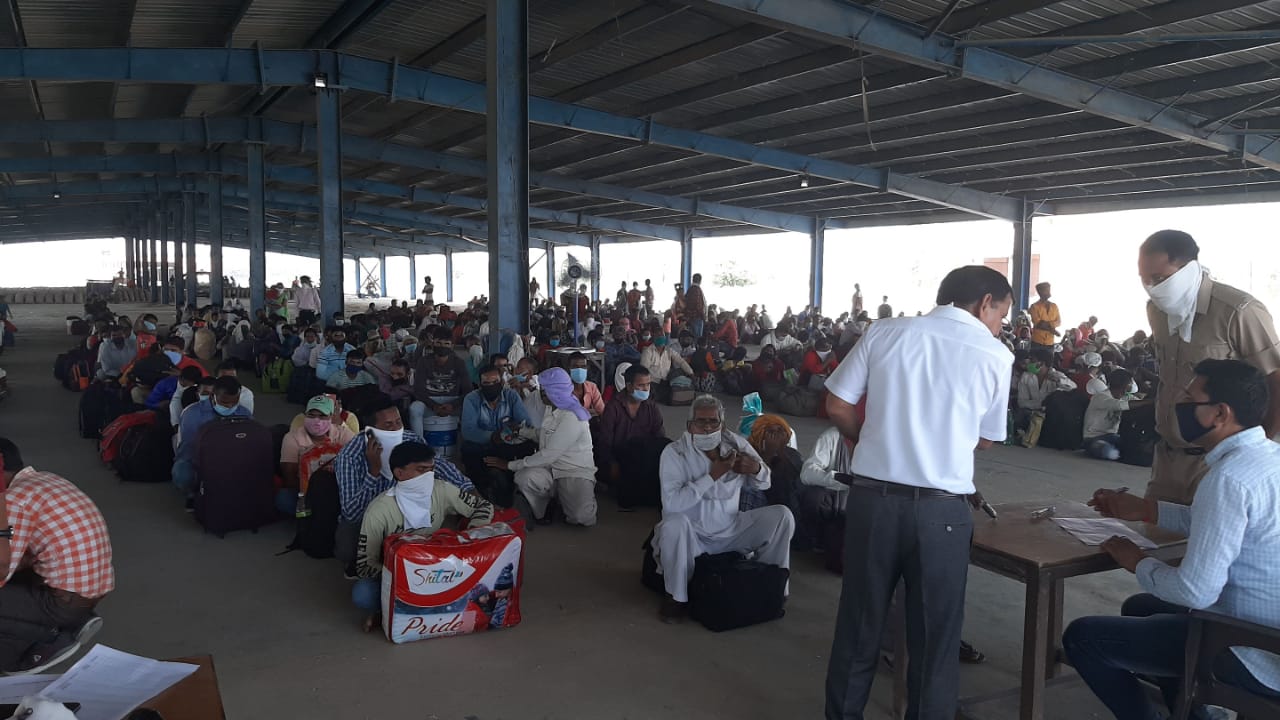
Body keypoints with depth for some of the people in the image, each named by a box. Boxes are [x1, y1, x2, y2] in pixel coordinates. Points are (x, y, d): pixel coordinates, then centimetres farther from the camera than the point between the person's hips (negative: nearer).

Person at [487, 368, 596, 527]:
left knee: (581, 519, -31)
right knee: (523, 477, -29)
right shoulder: (552, 411, 11)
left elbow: (548, 455, -21)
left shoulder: (571, 418, -19)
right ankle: (541, 511, 0)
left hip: (576, 473, -6)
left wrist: (510, 465, -17)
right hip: (552, 470, 6)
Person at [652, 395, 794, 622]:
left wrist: (756, 469, -19)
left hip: (731, 531, 4)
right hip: (693, 536, -4)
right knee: (675, 523, -36)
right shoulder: (674, 453, -16)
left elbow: (764, 484, 7)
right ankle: (676, 597, -14)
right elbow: (671, 503, -30)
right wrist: (712, 475, -31)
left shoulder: (736, 444, -4)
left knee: (781, 515, -8)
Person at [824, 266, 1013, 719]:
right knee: (935, 635, 13)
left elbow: (837, 406, 2)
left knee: (858, 623, 15)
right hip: (941, 508, -2)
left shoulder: (884, 333, 3)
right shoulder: (996, 355, 1)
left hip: (872, 497, 2)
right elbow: (986, 439, 10)